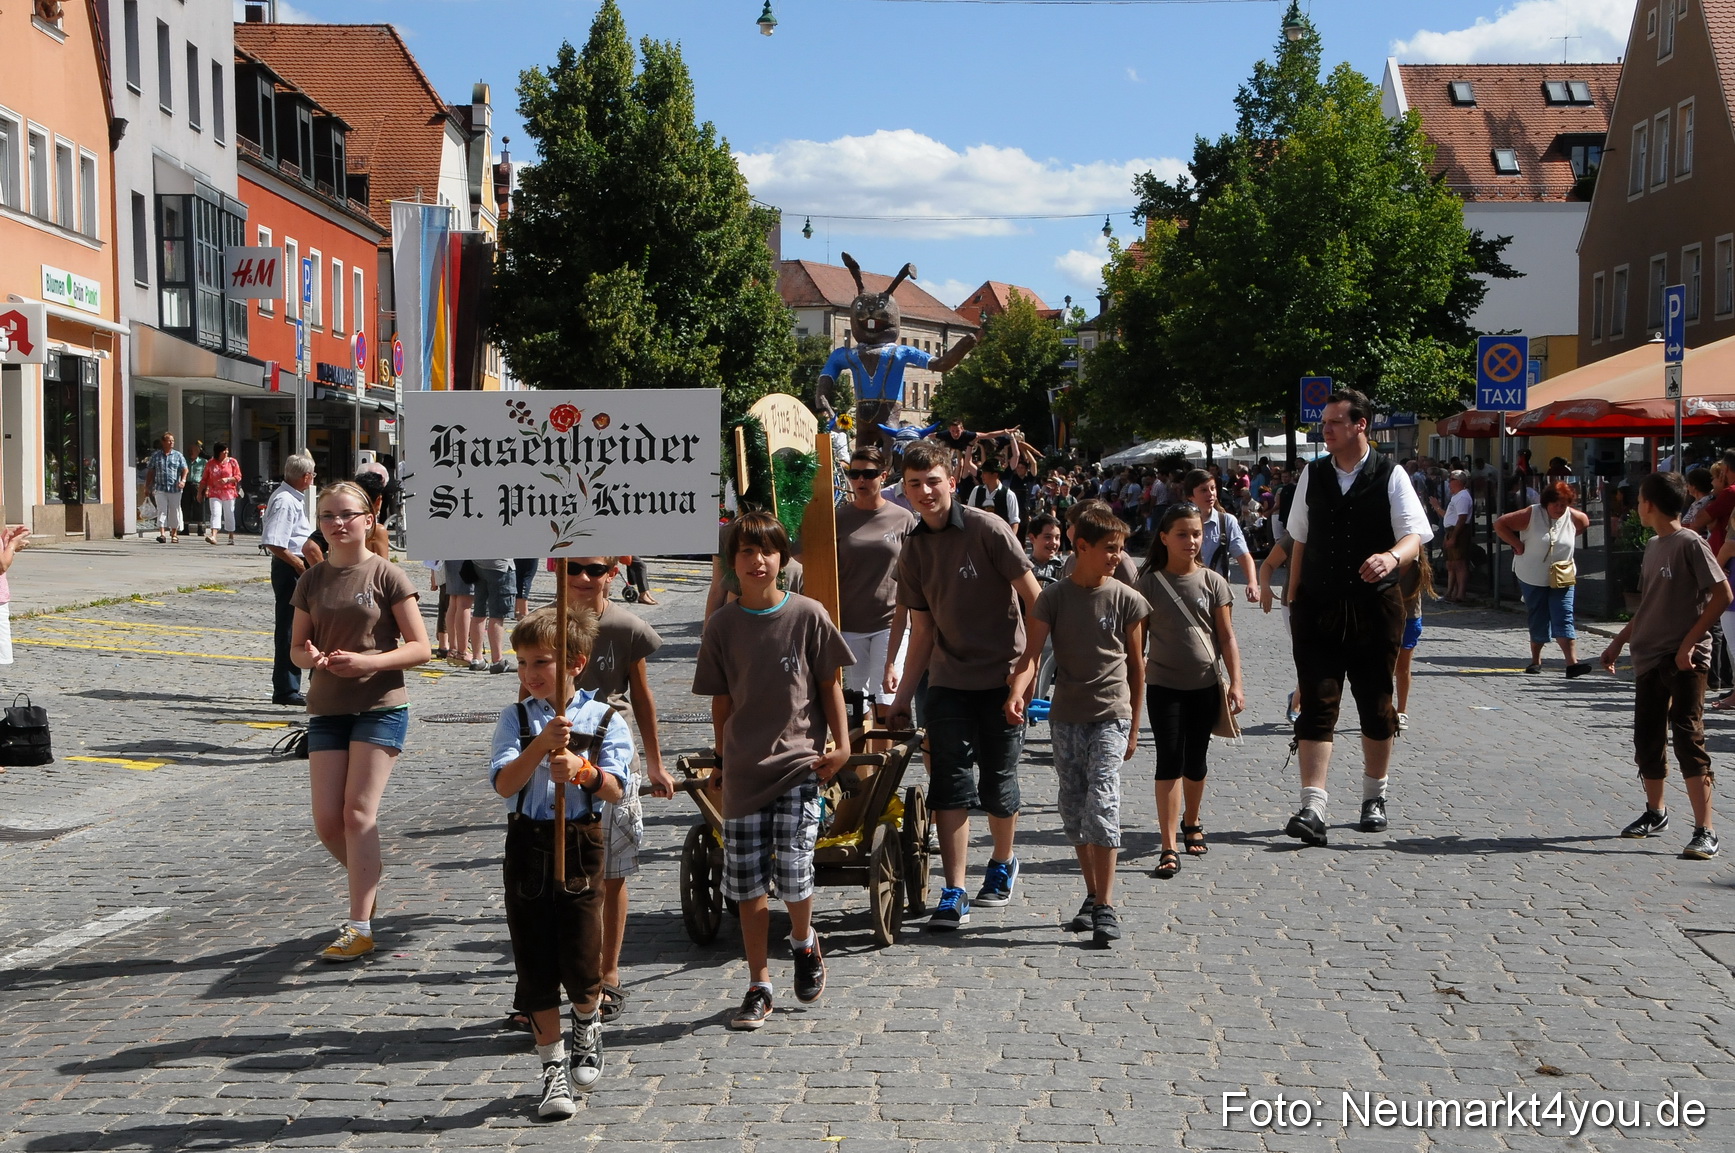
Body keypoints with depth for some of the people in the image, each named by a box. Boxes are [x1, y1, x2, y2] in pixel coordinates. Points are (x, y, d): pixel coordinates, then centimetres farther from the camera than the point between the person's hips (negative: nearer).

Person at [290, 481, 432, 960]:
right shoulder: (312, 580, 8)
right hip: (327, 708, 5)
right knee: (327, 821, 2)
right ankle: (368, 886, 31)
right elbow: (298, 647, 13)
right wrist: (310, 657, -11)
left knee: (359, 813, -9)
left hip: (380, 706, -5)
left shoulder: (386, 575, -5)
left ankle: (359, 927, -4)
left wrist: (367, 661, -21)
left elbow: (419, 647, -6)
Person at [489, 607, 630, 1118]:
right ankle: (553, 1065, 17)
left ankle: (587, 1024, 31)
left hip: (581, 844, -1)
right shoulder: (516, 718, 2)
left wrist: (581, 769, -26)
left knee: (580, 957, -3)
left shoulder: (604, 720, 0)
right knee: (535, 961, 4)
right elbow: (503, 784, -11)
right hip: (527, 842, 1)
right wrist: (542, 745, -24)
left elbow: (615, 790, -8)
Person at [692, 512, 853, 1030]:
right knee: (747, 883, 4)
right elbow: (721, 701, 9)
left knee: (793, 871, -9)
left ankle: (804, 943, 24)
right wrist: (723, 758, 9)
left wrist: (841, 744, -2)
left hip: (800, 762, -2)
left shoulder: (808, 615, -3)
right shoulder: (722, 625, 2)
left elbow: (830, 683, 4)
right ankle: (759, 987, 18)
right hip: (743, 770, 2)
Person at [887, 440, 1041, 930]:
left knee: (997, 785, 6)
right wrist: (903, 695, 10)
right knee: (949, 784, -3)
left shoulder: (986, 529, -11)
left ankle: (1003, 863, 32)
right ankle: (953, 894, 1)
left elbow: (1034, 599, -8)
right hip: (948, 682, 4)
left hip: (1001, 678, -4)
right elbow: (922, 630, 12)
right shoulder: (913, 549, 5)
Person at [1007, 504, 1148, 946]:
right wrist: (1016, 691, -27)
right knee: (1073, 810, 9)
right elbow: (1031, 654, -7)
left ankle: (1106, 907, -10)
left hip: (1110, 715, -3)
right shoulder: (1054, 597, 0)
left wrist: (1133, 727, 9)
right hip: (1066, 716, 3)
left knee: (1101, 803, -14)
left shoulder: (1127, 601, -1)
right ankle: (1092, 896, 23)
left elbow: (1135, 666, 7)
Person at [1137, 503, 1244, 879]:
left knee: (1195, 761, 13)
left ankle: (1191, 821, 40)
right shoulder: (1149, 582, -3)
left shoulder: (1213, 582, 0)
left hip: (1205, 685, 2)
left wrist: (1235, 683, -3)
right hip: (1164, 685, -2)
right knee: (1169, 761, -8)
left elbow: (1226, 637, 2)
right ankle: (1169, 848, -8)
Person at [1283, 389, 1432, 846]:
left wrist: (1392, 556, -33)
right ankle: (1312, 810, -13)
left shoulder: (1391, 477, -3)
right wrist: (1294, 600, 11)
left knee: (1377, 706, 11)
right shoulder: (1312, 476, 7)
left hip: (1375, 605, -1)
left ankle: (1374, 798, 29)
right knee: (1317, 706, -8)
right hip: (1318, 607, 1)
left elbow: (1415, 536, -11)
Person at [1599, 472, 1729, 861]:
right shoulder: (1653, 547, 14)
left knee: (1687, 738, -12)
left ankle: (1704, 831, -10)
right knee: (1647, 738, 14)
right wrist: (1619, 640, 21)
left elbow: (1722, 594, -17)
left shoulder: (1690, 544, -12)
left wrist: (1689, 642, -19)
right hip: (1649, 658, 8)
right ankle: (1655, 812, 33)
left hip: (1685, 659, -8)